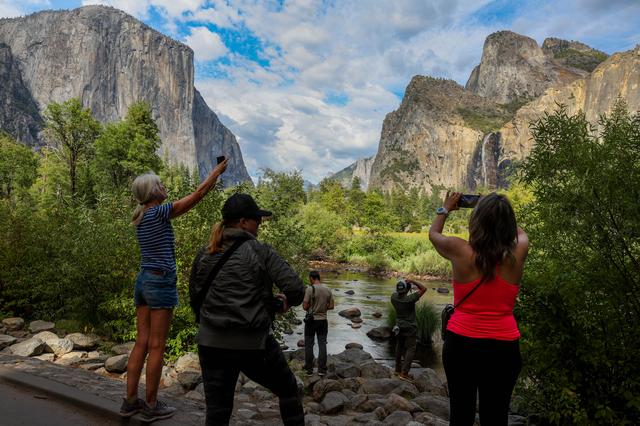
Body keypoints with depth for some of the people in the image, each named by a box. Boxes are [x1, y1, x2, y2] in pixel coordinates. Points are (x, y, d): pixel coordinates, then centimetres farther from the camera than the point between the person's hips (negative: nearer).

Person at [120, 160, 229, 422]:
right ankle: (151, 406, 11)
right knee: (156, 347, 0)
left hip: (143, 280, 9)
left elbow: (183, 208, 19)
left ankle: (130, 401, 20)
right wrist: (218, 170, 1)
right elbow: (198, 194, -11)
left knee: (141, 343, 13)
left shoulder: (141, 217, 12)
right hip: (161, 282, -9)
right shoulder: (159, 212, -13)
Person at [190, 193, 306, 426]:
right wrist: (289, 301, 7)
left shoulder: (204, 255, 5)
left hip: (211, 343, 4)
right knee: (288, 390, 20)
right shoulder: (260, 251, -8)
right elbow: (295, 288, -15)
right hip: (254, 343, -3)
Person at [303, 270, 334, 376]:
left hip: (311, 320, -4)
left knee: (309, 345, 9)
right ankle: (321, 370, 8)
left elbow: (305, 306, -15)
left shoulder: (310, 289, -14)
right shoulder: (328, 290, 1)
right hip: (323, 320, 4)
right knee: (322, 344, 7)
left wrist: (311, 308, 6)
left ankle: (309, 369, 15)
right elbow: (331, 306, 4)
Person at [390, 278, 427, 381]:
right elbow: (423, 289, -15)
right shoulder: (410, 299, -23)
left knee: (399, 347, 16)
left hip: (399, 326, 6)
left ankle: (398, 369, 27)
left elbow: (396, 292, 17)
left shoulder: (394, 297, -9)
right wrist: (413, 282, -17)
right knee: (410, 349, -2)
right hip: (410, 327, -6)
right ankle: (404, 373, -8)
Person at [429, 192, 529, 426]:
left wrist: (445, 209, 25)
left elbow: (433, 233, 10)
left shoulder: (459, 250, -13)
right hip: (504, 346, 1)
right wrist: (501, 214, 25)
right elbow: (521, 233, 17)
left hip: (461, 342, -1)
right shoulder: (517, 254, -8)